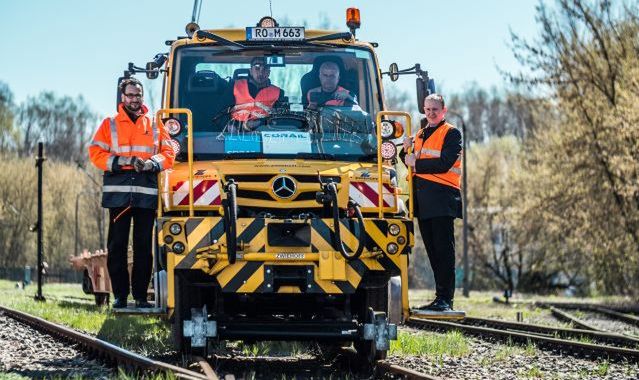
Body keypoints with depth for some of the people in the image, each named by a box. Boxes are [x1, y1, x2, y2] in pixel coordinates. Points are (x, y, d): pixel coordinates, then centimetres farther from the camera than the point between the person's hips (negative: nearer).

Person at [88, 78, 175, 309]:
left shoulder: (154, 127, 14)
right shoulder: (110, 125, 10)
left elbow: (168, 154, 10)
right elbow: (96, 153, 2)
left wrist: (152, 163, -11)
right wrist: (122, 161, -12)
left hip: (147, 194, 1)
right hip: (118, 194, -1)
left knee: (143, 246, 2)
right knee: (117, 246, -2)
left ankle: (141, 295, 6)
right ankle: (120, 295, 1)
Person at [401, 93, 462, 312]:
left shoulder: (451, 134, -2)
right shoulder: (420, 135, 22)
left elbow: (444, 163, -14)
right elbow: (413, 164, 21)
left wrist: (416, 163, -9)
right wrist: (407, 151, 2)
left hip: (441, 196, -7)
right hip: (422, 199, 7)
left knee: (443, 249, -9)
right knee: (432, 250, 8)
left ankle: (445, 298, -12)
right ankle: (441, 297, 11)